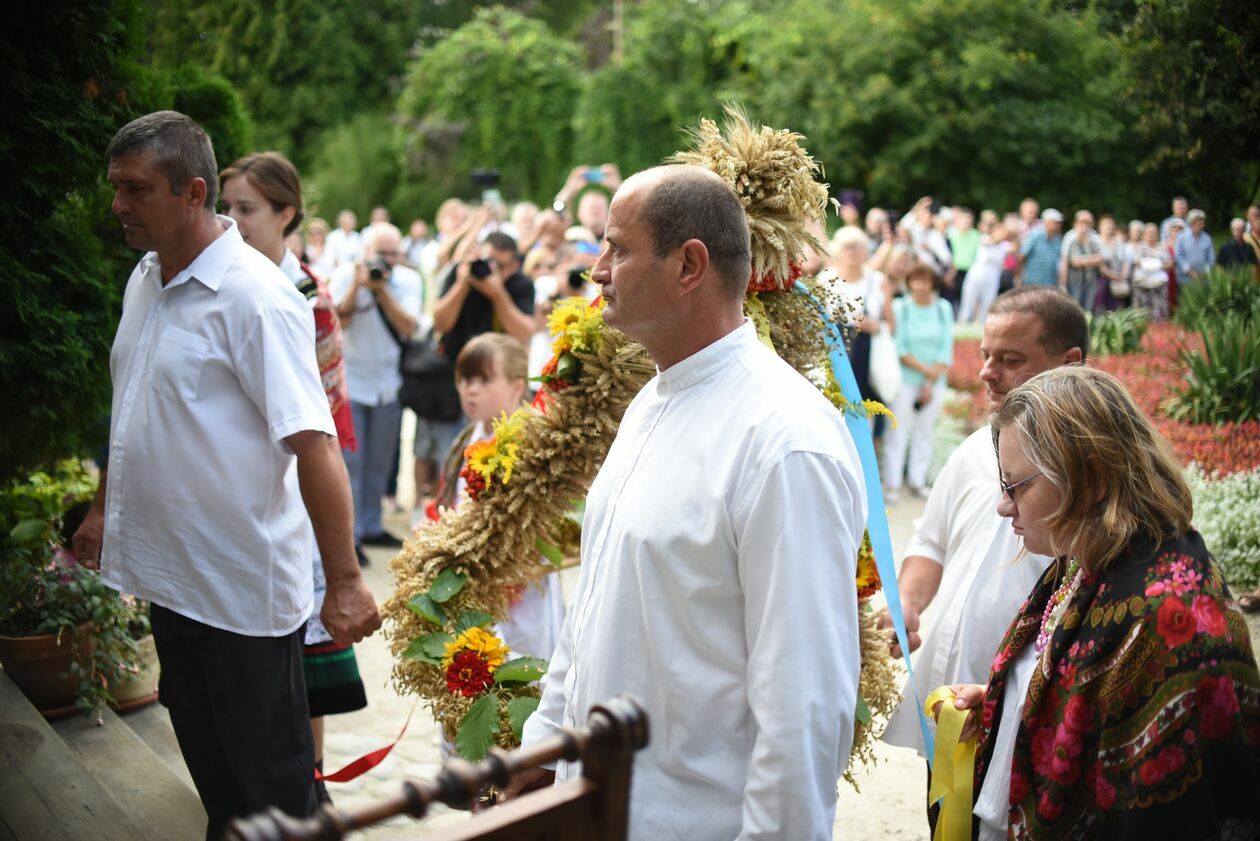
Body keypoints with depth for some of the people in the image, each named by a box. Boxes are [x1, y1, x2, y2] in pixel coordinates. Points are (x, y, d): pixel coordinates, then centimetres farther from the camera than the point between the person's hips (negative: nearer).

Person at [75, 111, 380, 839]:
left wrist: (345, 580, -27)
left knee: (273, 777, 7)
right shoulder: (144, 279, 6)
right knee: (206, 752, 22)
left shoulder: (256, 298, -21)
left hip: (246, 585, -8)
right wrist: (105, 508, 21)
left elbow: (314, 444, -25)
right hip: (168, 571, 8)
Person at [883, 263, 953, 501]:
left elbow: (946, 348, 2)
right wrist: (924, 369, -12)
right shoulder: (901, 307, -5)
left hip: (934, 381, 3)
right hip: (905, 380, -3)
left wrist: (931, 382, -5)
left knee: (925, 430, 8)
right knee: (899, 430, -3)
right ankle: (892, 483, 4)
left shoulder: (943, 309, 4)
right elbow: (899, 348, -7)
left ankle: (917, 480, 18)